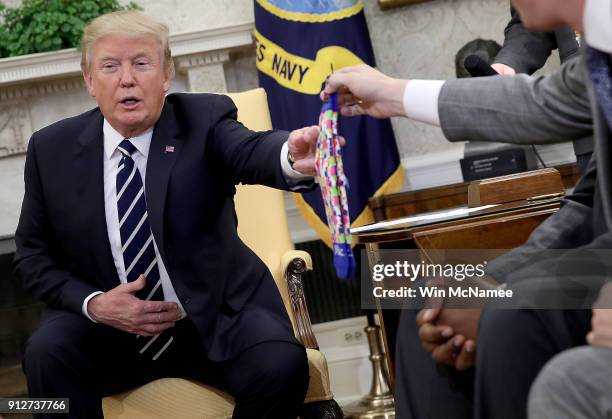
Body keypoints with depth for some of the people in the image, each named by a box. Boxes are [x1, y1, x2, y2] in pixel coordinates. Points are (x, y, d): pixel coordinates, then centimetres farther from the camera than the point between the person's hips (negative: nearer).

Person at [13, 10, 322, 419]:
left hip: (217, 317, -1)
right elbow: (33, 255, 7)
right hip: (108, 324, 1)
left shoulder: (203, 120, -7)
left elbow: (250, 152, -29)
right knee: (47, 353, -28)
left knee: (281, 365, -27)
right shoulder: (52, 149, 0)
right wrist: (92, 303, -13)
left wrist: (292, 156, -55)